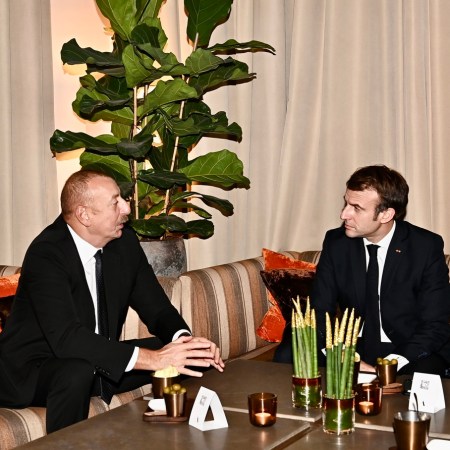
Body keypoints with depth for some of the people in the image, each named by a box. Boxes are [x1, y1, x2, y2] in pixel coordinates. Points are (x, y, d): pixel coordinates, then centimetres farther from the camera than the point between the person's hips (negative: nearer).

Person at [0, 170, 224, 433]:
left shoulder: (125, 242, -3)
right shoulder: (45, 254, -24)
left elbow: (157, 308, 0)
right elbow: (66, 337, -35)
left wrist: (185, 340, -24)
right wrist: (152, 359, -42)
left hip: (98, 360, 7)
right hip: (32, 371, -6)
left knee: (187, 357, -6)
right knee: (78, 372, -38)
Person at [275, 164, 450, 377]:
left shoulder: (427, 247, -11)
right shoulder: (336, 242, -2)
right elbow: (320, 311, -1)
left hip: (410, 352, -3)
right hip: (352, 346, 3)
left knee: (424, 373, -38)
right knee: (287, 355, -20)